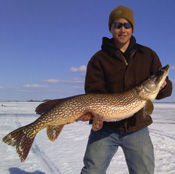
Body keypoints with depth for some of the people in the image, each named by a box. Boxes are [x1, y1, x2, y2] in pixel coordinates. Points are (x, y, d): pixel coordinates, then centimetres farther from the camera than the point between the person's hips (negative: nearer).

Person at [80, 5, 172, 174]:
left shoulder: (148, 55, 8)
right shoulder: (98, 59, 1)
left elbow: (165, 90, 6)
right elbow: (94, 92, -6)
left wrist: (162, 86, -17)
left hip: (137, 129, 2)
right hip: (105, 127, -2)